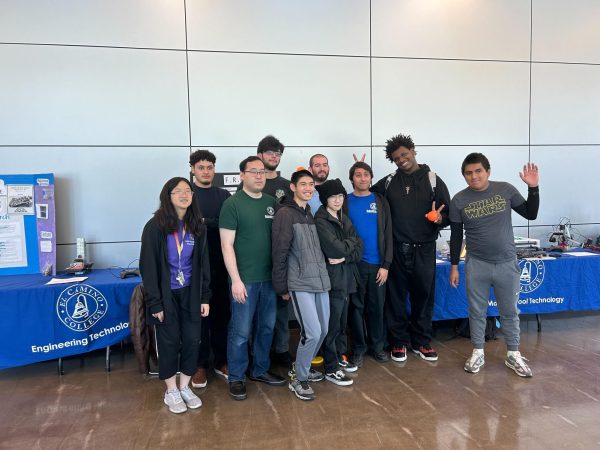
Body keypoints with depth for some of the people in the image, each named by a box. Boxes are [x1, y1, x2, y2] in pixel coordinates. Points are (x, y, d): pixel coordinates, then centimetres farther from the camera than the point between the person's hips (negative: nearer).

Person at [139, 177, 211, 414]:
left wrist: (205, 297, 2)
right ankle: (171, 391, 24)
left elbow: (203, 263, 6)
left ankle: (185, 387, 25)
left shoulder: (197, 226, 2)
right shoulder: (155, 226, -10)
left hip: (190, 294, 4)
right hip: (166, 295, -4)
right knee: (169, 342, 7)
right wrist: (155, 302, -14)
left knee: (192, 340, 6)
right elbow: (148, 266, -10)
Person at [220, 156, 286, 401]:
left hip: (269, 277, 6)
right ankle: (236, 378, 20)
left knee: (267, 327, 16)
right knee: (240, 332, 4)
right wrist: (236, 280, -15)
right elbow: (227, 245, -10)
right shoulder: (232, 204, -7)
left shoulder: (271, 202, 8)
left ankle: (260, 370, 33)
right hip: (244, 279, -5)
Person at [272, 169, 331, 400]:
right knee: (312, 332, -10)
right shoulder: (285, 214, -8)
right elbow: (279, 253, -10)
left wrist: (323, 274, 10)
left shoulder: (312, 214, 14)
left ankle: (301, 366, 35)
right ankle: (298, 379, 11)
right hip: (300, 284, -7)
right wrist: (281, 287, -9)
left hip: (320, 281, 8)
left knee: (323, 330, 12)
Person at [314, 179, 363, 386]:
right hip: (332, 278, -7)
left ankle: (339, 357, 32)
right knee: (332, 324, -1)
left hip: (346, 277, 7)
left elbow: (359, 249, 4)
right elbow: (335, 249, -22)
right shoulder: (320, 221, -11)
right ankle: (331, 369, 10)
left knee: (342, 322, 16)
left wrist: (345, 257, -14)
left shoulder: (344, 219, 12)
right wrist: (351, 242, -4)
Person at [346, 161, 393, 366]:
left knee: (377, 306, 8)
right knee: (356, 306, 7)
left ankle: (377, 346, 23)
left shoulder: (380, 201, 6)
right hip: (354, 263, -1)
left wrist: (386, 265, -4)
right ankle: (358, 347, 19)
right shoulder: (345, 202, 3)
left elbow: (388, 234, 3)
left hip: (377, 264, 1)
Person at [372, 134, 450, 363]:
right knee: (396, 297, 7)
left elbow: (448, 213, 2)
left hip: (424, 249, 0)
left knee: (423, 296, 9)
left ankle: (421, 341, 25)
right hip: (396, 250, 1)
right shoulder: (388, 183, 6)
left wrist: (440, 218, -21)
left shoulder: (433, 180, 2)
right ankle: (399, 341, 22)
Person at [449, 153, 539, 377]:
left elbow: (531, 214, 2)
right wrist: (454, 266, 2)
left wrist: (533, 188, -11)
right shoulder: (459, 200, -4)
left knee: (510, 312, 12)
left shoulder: (505, 190, -3)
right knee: (477, 311, 10)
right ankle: (478, 352, 26)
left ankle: (513, 354, 27)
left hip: (507, 263, 1)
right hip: (476, 265, 0)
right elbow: (456, 236, 1)